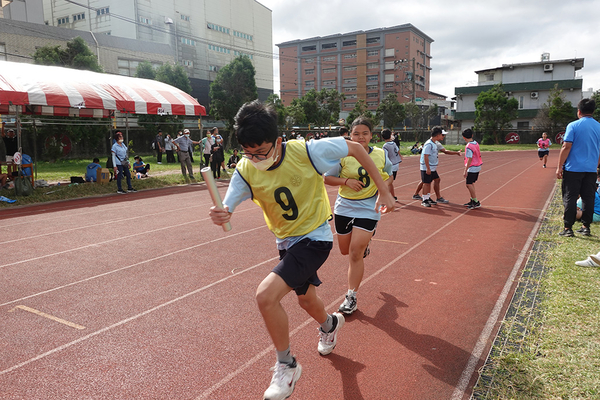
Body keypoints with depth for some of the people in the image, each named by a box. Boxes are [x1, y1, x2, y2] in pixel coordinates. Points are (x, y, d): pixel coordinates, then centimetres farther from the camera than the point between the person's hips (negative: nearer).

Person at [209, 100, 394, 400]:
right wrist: (221, 216, -44)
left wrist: (383, 191, -9)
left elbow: (355, 148, -12)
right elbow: (226, 210, -18)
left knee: (266, 296, -22)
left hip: (314, 238, -6)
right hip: (286, 240, 6)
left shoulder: (307, 151, -26)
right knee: (306, 299, 25)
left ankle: (286, 366, 4)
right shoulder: (245, 170, -14)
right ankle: (330, 324, 63)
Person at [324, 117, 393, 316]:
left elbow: (388, 176, 15)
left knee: (355, 253, -9)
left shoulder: (381, 155, -2)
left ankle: (351, 297, 5)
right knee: (345, 250, 17)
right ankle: (364, 244, 54)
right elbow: (326, 178, -3)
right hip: (344, 208, 2)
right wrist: (346, 181, -19)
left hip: (368, 209, -1)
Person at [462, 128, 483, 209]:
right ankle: (472, 201, 21)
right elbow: (479, 155, 14)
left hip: (472, 168, -9)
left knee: (469, 185, -7)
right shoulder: (476, 143, 7)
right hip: (477, 167, 9)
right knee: (471, 184, 15)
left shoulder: (468, 146, -20)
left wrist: (465, 170, -19)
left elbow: (470, 159, -22)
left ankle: (476, 202, -5)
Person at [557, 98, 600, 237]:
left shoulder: (573, 126, -7)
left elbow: (566, 147, -12)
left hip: (573, 168, -5)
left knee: (570, 198, -1)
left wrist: (559, 166, -9)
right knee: (588, 198, 11)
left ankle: (568, 228, 0)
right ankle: (586, 227, 16)